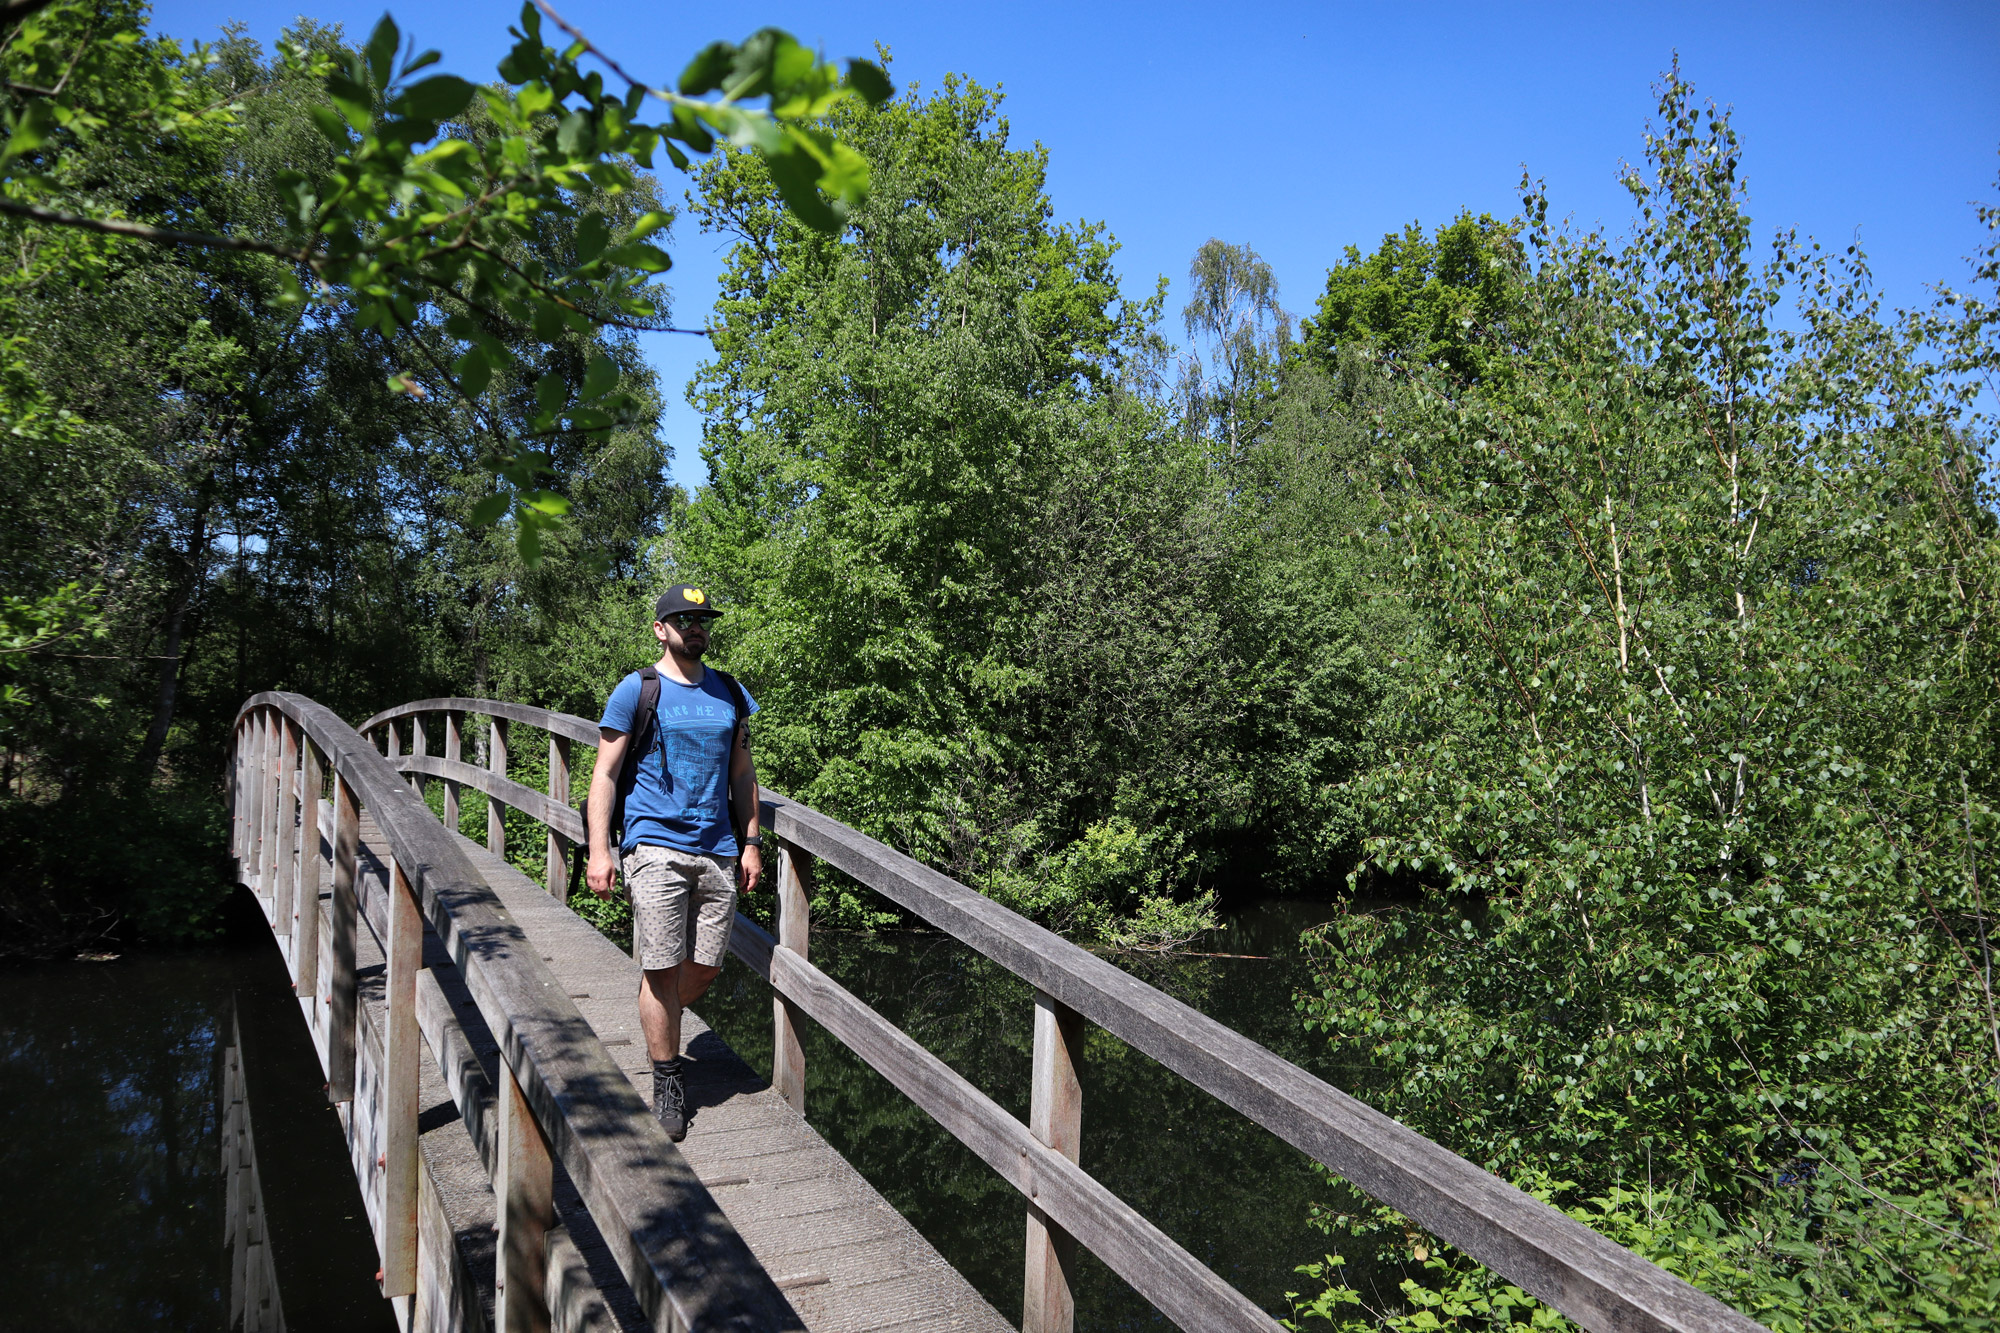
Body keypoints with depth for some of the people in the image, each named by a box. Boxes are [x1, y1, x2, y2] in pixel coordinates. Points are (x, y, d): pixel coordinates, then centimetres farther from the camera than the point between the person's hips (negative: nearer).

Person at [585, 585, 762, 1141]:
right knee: (662, 970, -4)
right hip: (656, 849, -4)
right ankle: (667, 1083, 10)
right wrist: (598, 851, -9)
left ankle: (661, 1024, 38)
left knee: (706, 968, 8)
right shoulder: (636, 691, 0)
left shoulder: (730, 693, 13)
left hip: (718, 850, 4)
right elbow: (605, 774, -1)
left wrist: (752, 843, 11)